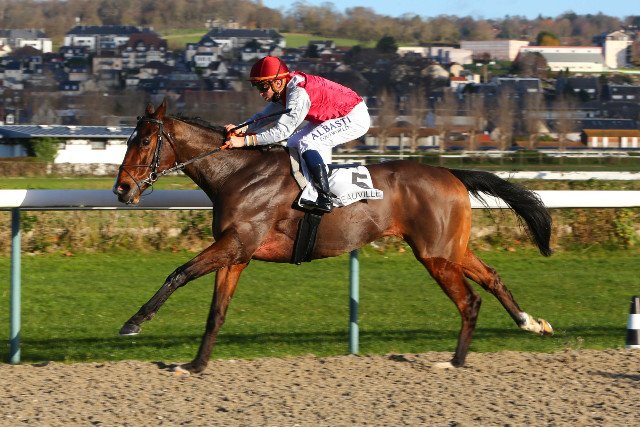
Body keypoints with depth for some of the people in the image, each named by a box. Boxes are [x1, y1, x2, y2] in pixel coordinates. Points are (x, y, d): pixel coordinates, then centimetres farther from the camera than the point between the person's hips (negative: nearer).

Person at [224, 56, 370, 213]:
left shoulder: (299, 94, -31)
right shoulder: (282, 91, -2)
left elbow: (282, 131, -34)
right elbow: (265, 116, 0)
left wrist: (245, 140, -37)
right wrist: (242, 129, -19)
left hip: (355, 118, -10)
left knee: (306, 143, -24)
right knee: (293, 144, 8)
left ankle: (325, 200, -26)